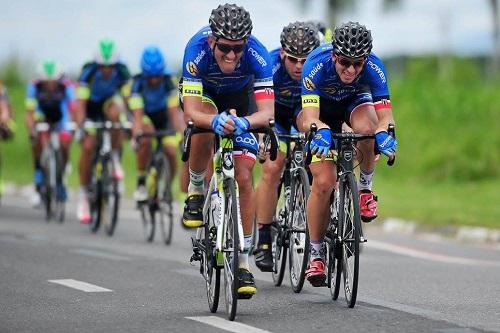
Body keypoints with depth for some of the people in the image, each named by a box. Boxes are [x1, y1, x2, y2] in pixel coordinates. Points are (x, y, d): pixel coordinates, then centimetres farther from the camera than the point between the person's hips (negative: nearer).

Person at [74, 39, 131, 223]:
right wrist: (81, 126, -49)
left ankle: (115, 158, -17)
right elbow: (80, 104, -35)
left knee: (115, 114, -36)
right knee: (88, 146, -17)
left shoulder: (121, 71, -26)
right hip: (90, 106, -1)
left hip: (110, 102, 1)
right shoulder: (88, 73, -31)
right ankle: (83, 196, -6)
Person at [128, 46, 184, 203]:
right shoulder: (138, 83, -30)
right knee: (145, 141, -33)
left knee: (170, 152, -17)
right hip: (145, 115, -1)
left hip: (163, 115, 1)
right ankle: (141, 183, -19)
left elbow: (174, 113, -34)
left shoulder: (169, 82, -28)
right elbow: (138, 115, -37)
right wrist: (137, 134, -55)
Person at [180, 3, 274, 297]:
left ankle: (243, 262, -2)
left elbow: (267, 112, -40)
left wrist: (243, 123, -60)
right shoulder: (197, 50, -37)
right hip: (204, 94, 0)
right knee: (205, 130, -35)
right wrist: (217, 121, -62)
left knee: (243, 178, -10)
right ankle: (196, 192, -6)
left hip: (240, 97, 0)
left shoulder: (257, 55, -35)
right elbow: (191, 113, -41)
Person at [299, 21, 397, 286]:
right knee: (324, 181, -19)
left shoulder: (374, 68, -33)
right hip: (321, 108, -1)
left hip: (355, 100, 1)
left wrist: (384, 133, -59)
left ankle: (365, 186, -9)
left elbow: (386, 117, -36)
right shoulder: (317, 66, -36)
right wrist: (321, 132, -65)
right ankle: (315, 252, -3)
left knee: (367, 127, -37)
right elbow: (310, 118, -43)